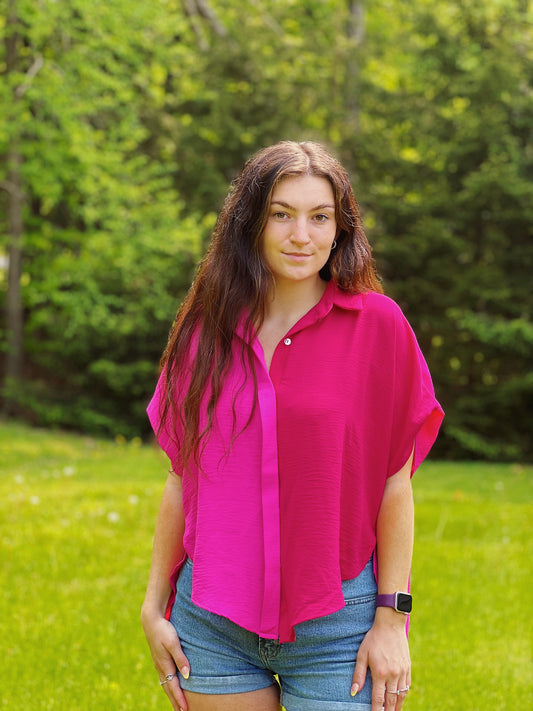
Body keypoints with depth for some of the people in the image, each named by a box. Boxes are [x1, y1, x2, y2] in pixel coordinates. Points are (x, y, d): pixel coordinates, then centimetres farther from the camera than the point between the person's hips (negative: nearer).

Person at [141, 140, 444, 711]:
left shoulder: (377, 324, -4)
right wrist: (155, 605, 8)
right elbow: (181, 479, 9)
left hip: (335, 622, -2)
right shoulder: (205, 331, 5)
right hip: (213, 621, 2)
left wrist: (393, 618, -6)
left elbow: (395, 483, -3)